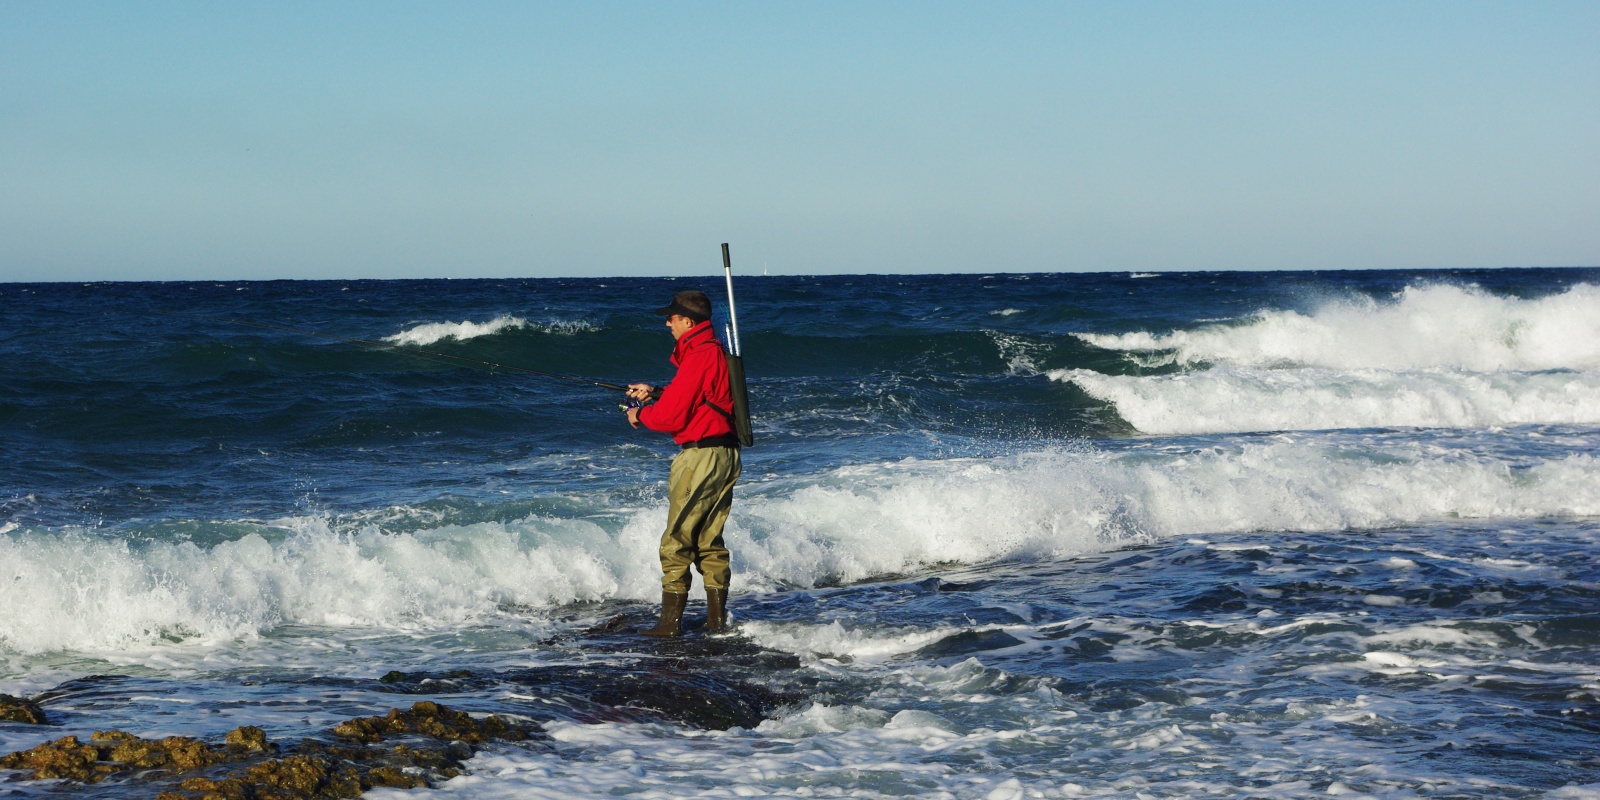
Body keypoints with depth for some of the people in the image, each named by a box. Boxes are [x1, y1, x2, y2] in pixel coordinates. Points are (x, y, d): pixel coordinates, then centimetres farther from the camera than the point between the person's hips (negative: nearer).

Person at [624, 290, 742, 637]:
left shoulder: (698, 357, -18)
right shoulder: (718, 351, 12)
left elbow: (671, 416, -16)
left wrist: (640, 414, 2)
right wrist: (655, 392, 20)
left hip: (699, 455, -10)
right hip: (726, 454, 10)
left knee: (677, 542, -4)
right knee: (710, 541, 14)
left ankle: (671, 620, -2)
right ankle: (716, 618, 14)